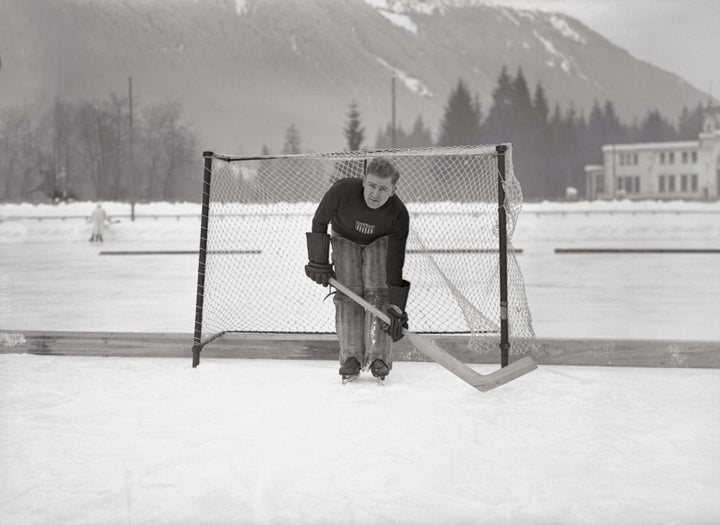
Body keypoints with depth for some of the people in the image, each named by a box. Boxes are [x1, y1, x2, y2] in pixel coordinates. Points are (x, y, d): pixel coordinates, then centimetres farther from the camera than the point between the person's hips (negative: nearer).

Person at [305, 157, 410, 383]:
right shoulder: (342, 191, -37)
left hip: (379, 241, 0)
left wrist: (396, 308, -31)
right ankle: (351, 357, -6)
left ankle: (378, 356, -9)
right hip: (344, 238, 0)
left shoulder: (399, 214, -34)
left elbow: (395, 263, -30)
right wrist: (318, 262, -15)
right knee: (348, 294, -11)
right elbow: (319, 222, -17)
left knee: (377, 292, -15)